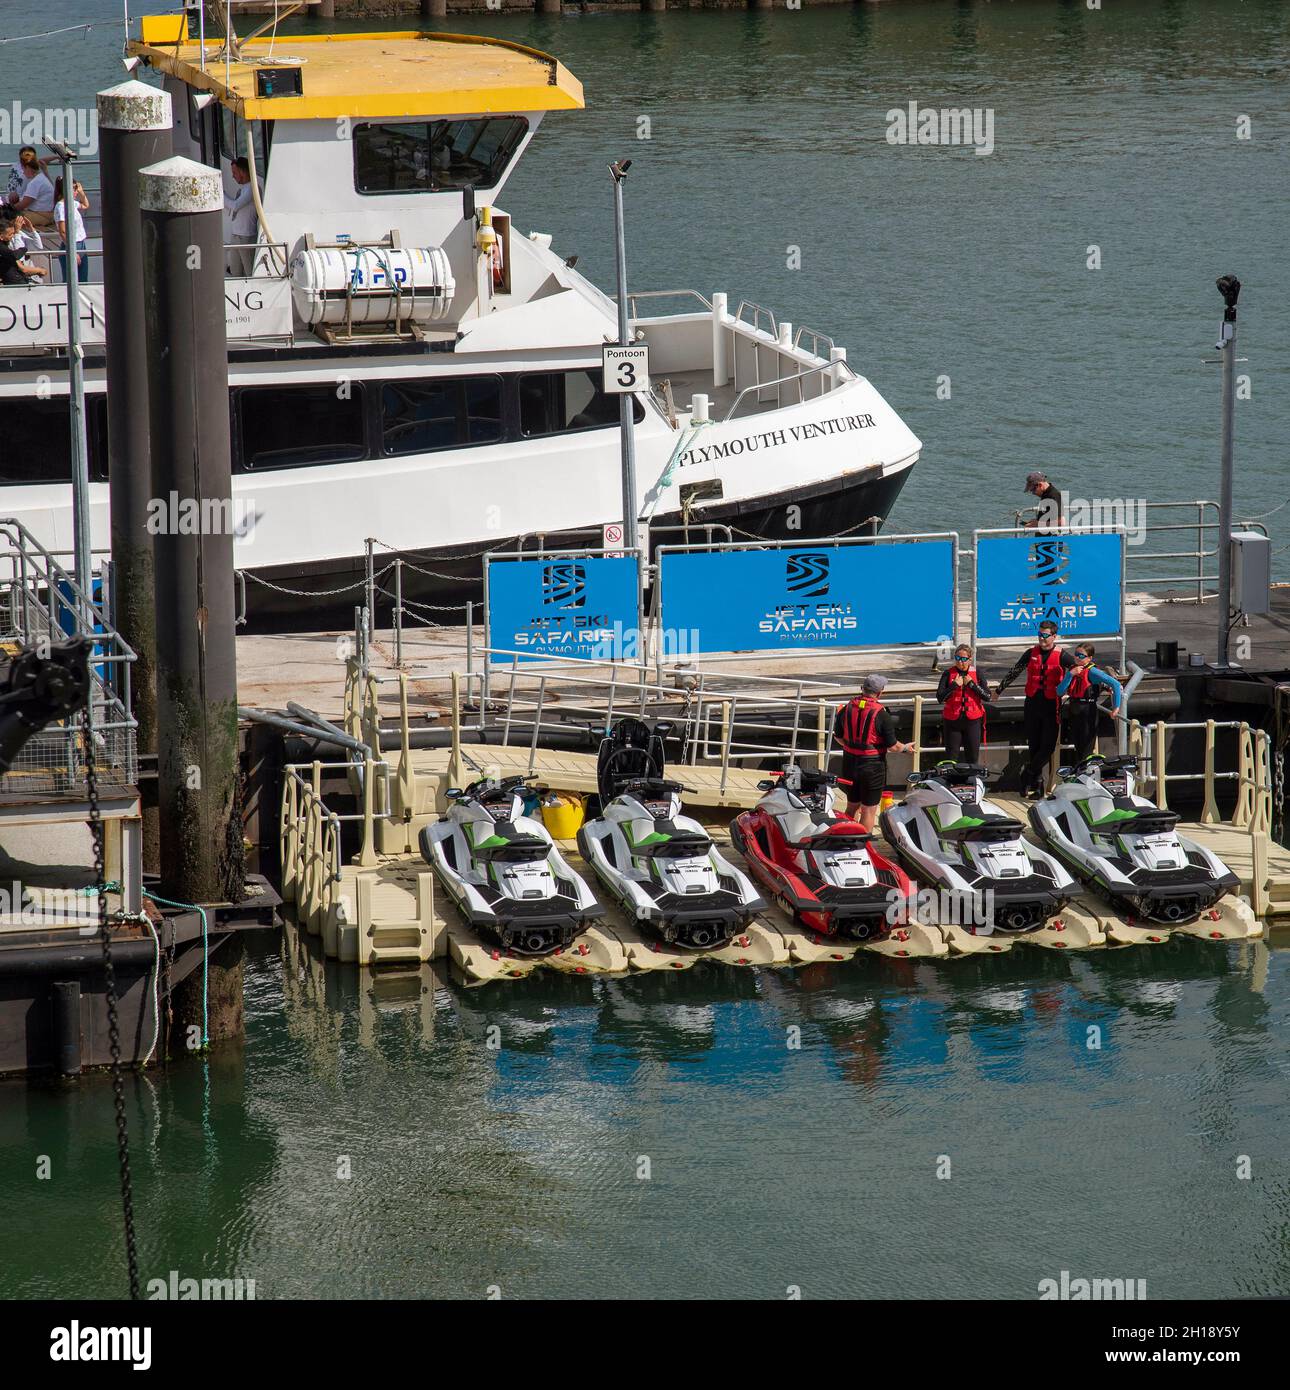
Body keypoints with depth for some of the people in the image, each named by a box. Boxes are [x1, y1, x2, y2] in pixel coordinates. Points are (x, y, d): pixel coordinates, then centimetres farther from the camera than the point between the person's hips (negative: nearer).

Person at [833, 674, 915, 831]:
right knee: (869, 810, 3)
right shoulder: (881, 713, -17)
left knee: (852, 806, 20)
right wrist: (905, 748, 7)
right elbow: (892, 746, -14)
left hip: (850, 763, 6)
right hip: (872, 765, -6)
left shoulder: (847, 708, -1)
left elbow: (838, 736, 11)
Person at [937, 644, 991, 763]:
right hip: (952, 721, -1)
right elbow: (940, 698, -8)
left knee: (972, 758, 7)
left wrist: (971, 684, -12)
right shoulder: (948, 673, -2)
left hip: (973, 721, 1)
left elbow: (987, 697, -5)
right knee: (951, 758, 2)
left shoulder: (976, 673, 0)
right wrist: (954, 685, -17)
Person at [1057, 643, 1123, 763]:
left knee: (1086, 752, -5)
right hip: (1073, 713, 7)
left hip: (1088, 713, -7)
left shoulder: (1091, 672, -13)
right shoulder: (1072, 670, 8)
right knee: (1078, 750, 16)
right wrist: (1071, 675, -13)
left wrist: (1116, 707, -22)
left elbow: (1115, 684, -20)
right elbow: (1060, 692, -1)